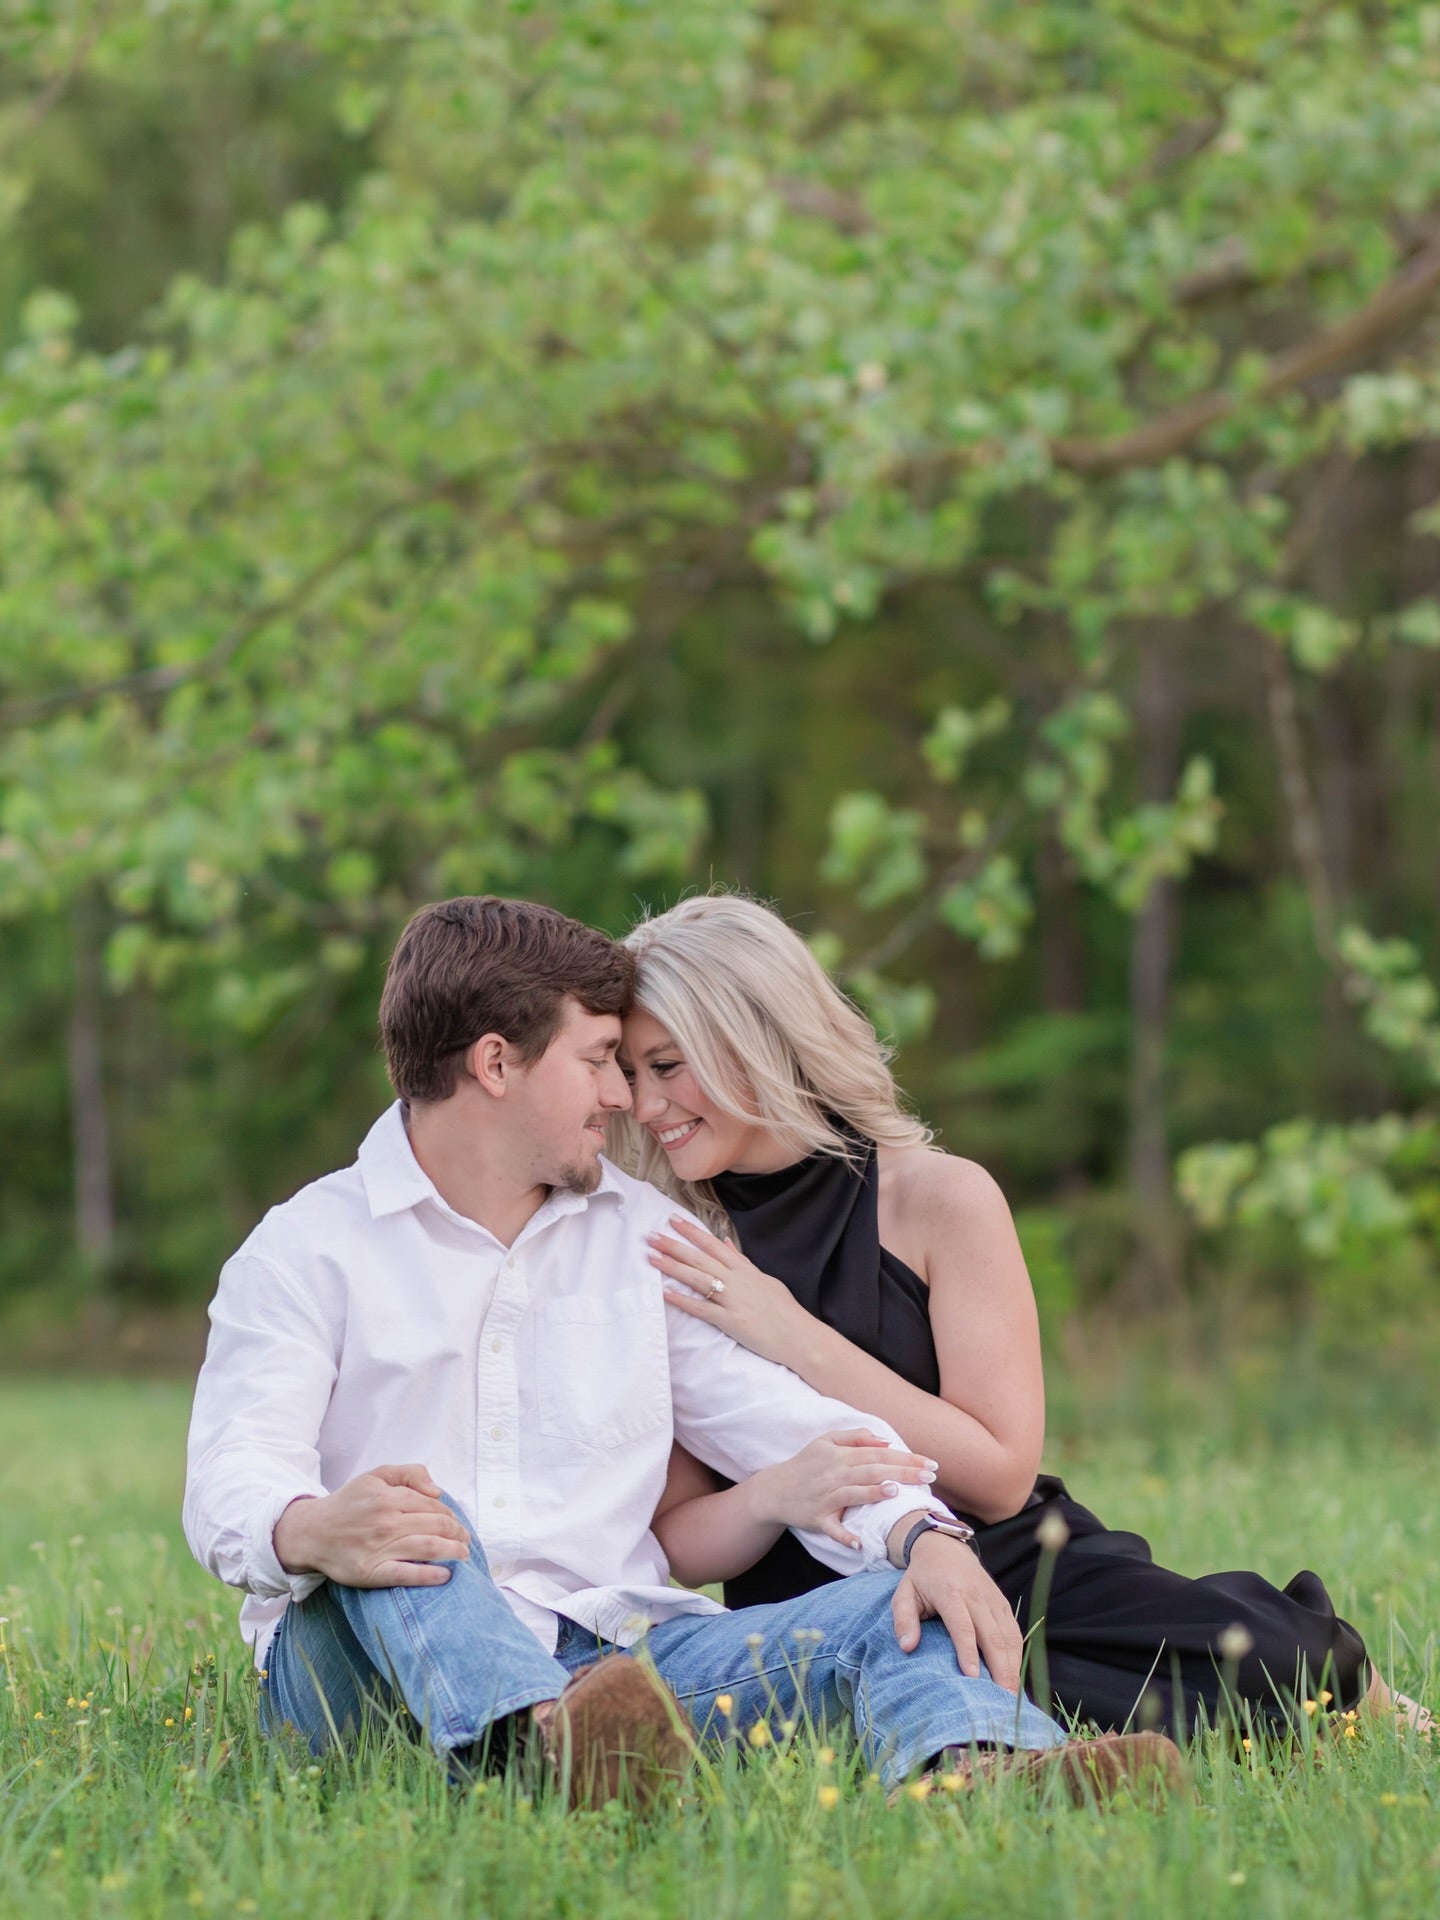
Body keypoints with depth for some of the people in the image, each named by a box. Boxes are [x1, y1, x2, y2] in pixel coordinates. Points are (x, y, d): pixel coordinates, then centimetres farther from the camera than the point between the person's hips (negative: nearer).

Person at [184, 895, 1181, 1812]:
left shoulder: (647, 1236, 20)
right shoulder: (308, 1249, 4)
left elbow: (781, 1421, 13)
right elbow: (236, 1480, -11)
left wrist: (922, 1533, -9)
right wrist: (310, 1532, -37)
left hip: (616, 1650, 4)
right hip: (375, 1672, -4)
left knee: (904, 1611, -18)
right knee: (398, 1520, -35)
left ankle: (984, 1770, -54)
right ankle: (548, 1741, -64)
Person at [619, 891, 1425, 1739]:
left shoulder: (941, 1199, -2)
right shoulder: (670, 1262, 6)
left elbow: (999, 1475, -9)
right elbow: (677, 1540, 2)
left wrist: (790, 1335, -14)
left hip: (1021, 1572, -1)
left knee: (1254, 1662, -30)